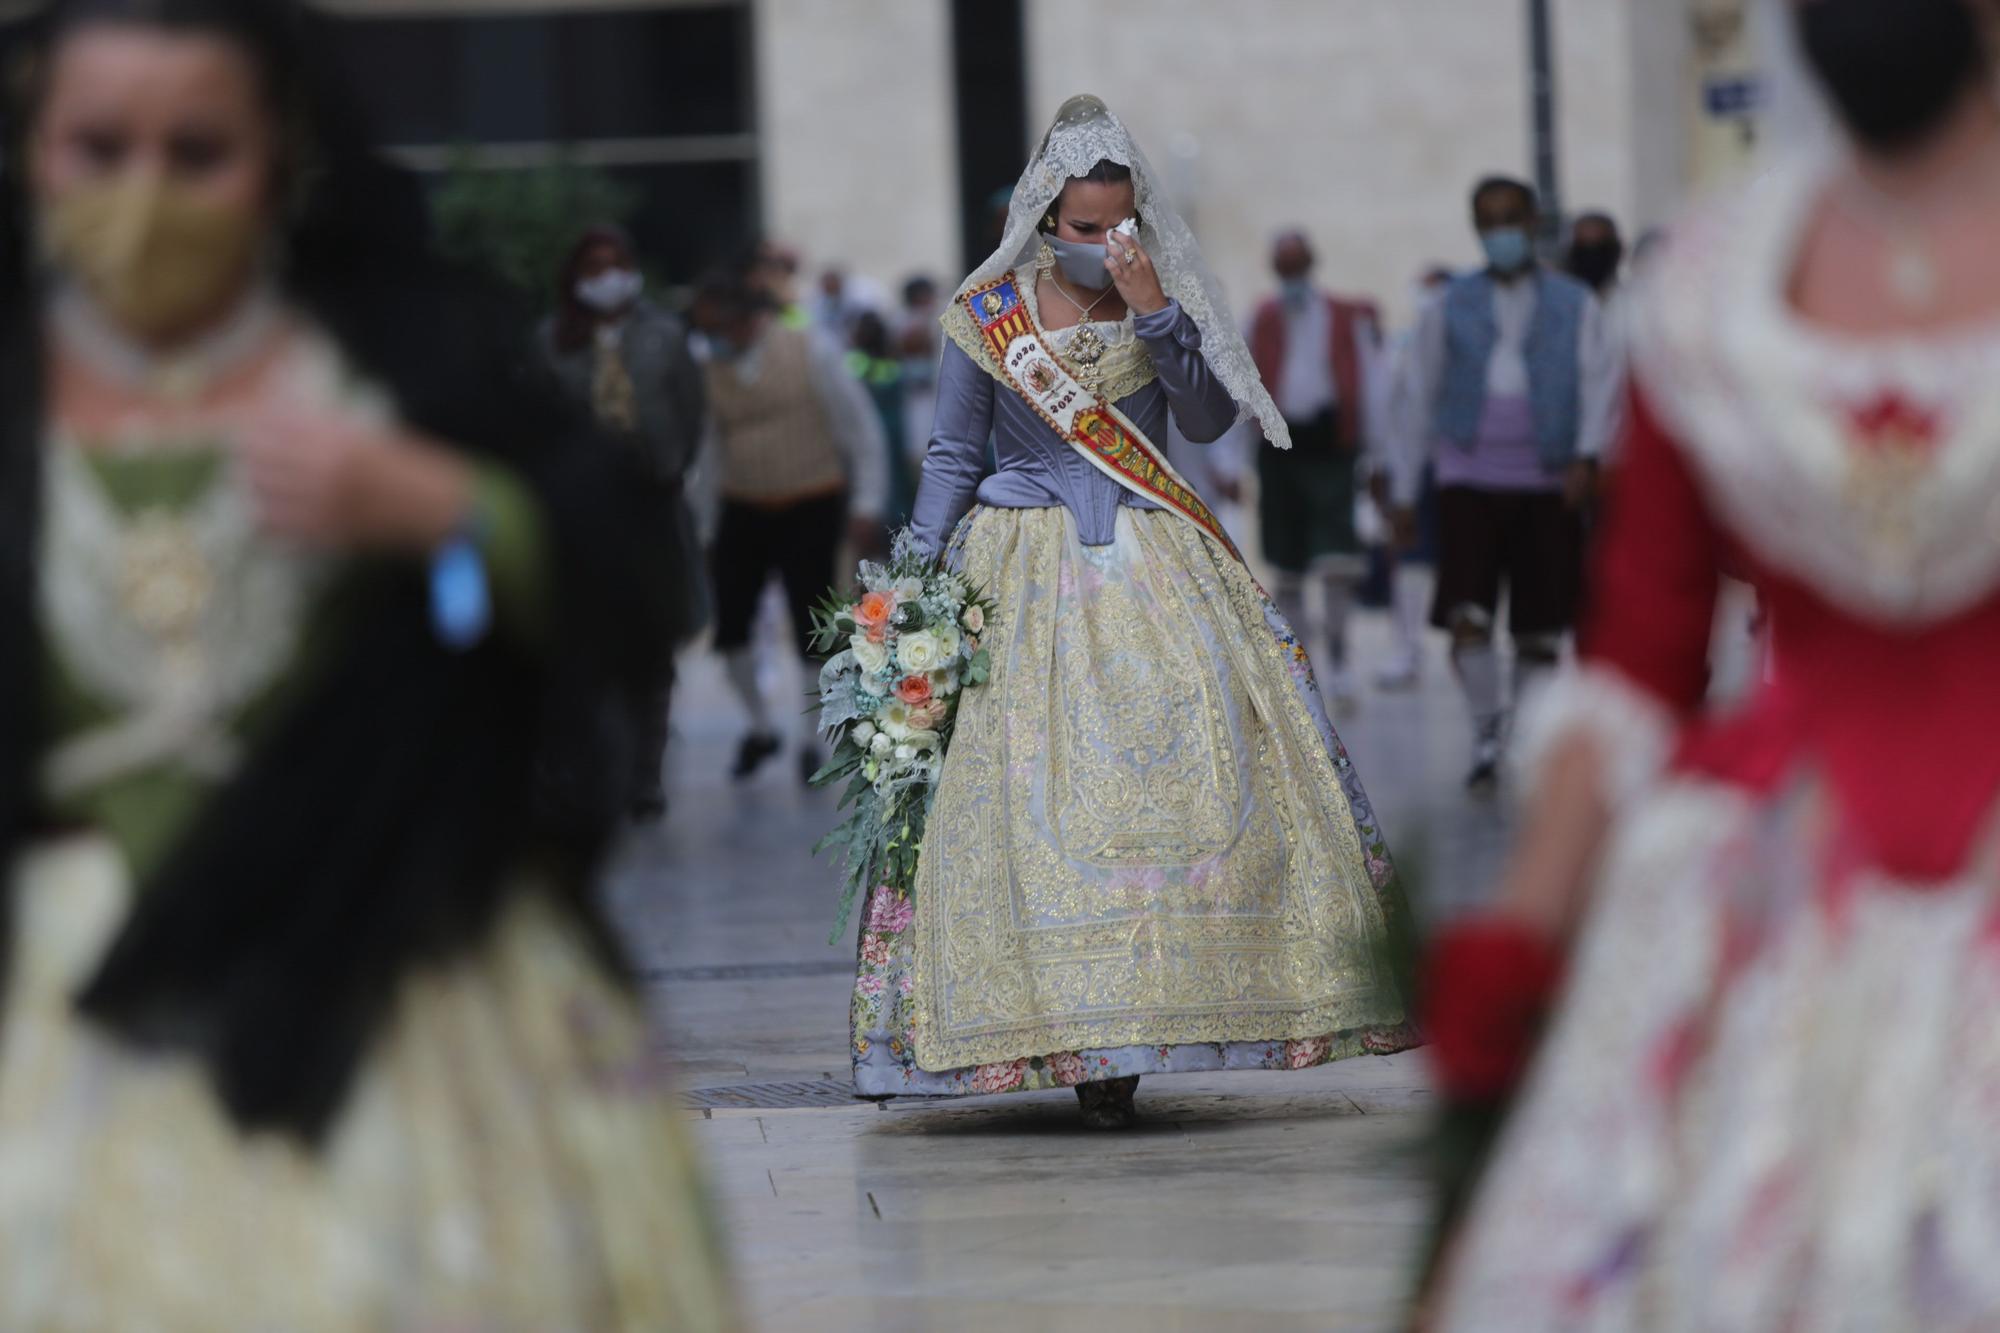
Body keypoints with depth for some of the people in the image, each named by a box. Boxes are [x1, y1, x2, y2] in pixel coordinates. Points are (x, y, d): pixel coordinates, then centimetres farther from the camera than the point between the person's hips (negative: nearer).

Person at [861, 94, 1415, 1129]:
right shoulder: (986, 318, 3)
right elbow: (951, 460, 7)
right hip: (1028, 570, -2)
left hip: (1154, 568, 2)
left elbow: (1208, 419, -3)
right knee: (1045, 776, -11)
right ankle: (1087, 1044, -11)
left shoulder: (1160, 299, 8)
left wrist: (1155, 313, -13)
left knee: (1200, 735, -12)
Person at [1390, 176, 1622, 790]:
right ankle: (1486, 727, 2)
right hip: (1470, 478, 0)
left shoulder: (1573, 305, 8)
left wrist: (1587, 456, -16)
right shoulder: (1452, 307, 11)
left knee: (1540, 629, 1)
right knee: (1467, 617, -15)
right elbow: (1422, 399, 15)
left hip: (1547, 484, 0)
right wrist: (1406, 490, 14)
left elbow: (1602, 383, 1)